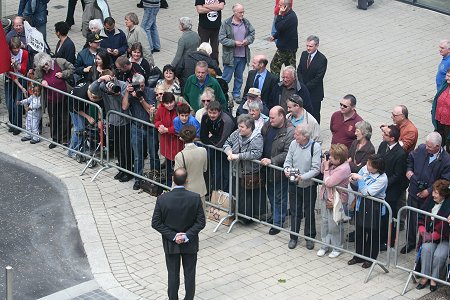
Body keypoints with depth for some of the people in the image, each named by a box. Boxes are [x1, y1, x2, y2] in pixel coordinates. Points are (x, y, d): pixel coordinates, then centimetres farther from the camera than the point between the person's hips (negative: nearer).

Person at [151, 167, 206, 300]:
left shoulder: (162, 199, -18)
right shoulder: (195, 198, -17)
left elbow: (155, 223, -13)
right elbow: (201, 222, -14)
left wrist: (173, 236, -12)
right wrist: (187, 236, -12)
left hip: (171, 244, 0)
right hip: (190, 244, 0)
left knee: (173, 274, 14)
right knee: (190, 274, 15)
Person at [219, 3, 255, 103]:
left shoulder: (246, 22, 4)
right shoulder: (226, 23, -10)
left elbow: (252, 33, 13)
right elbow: (221, 38, -12)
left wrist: (248, 40, -9)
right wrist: (234, 43, -20)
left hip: (243, 56, 5)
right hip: (230, 56, -5)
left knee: (239, 77, 15)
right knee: (226, 77, 1)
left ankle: (236, 94, 28)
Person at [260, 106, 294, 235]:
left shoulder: (290, 132, -20)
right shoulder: (267, 125, 1)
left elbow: (287, 153, -23)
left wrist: (272, 161, -26)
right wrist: (262, 159, 3)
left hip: (280, 170, -7)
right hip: (267, 168, 7)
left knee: (279, 197, 5)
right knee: (271, 195, 22)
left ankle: (278, 223, 16)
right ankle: (275, 216, 40)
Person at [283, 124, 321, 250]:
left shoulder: (315, 147, -17)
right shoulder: (293, 144, -4)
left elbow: (316, 169, -19)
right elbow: (288, 161, 5)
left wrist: (303, 177, -31)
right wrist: (287, 169, -18)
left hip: (309, 186, -3)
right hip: (294, 184, 3)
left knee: (309, 213, 11)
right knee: (295, 212, 12)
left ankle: (309, 237, 27)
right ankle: (293, 237, 26)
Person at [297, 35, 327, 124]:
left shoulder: (322, 59, -15)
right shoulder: (304, 54, 3)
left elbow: (319, 77, -16)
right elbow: (299, 71, 5)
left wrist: (306, 86, -16)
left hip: (315, 92, -5)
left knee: (314, 114, 6)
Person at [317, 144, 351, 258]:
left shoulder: (343, 169, -28)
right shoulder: (334, 164, -2)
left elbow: (328, 182, -27)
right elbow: (322, 171, 16)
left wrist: (326, 168, -17)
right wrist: (324, 162, -3)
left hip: (335, 201, -9)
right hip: (326, 197, 9)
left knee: (334, 225, 5)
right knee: (325, 222, 18)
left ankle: (337, 248, 22)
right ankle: (325, 245, 31)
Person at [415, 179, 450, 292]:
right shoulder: (430, 201, 5)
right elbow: (421, 217, 11)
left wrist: (433, 236, -18)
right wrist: (422, 230, -5)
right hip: (430, 235, 5)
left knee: (439, 254, -29)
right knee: (426, 248, -25)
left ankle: (434, 279, -10)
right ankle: (425, 276, -17)